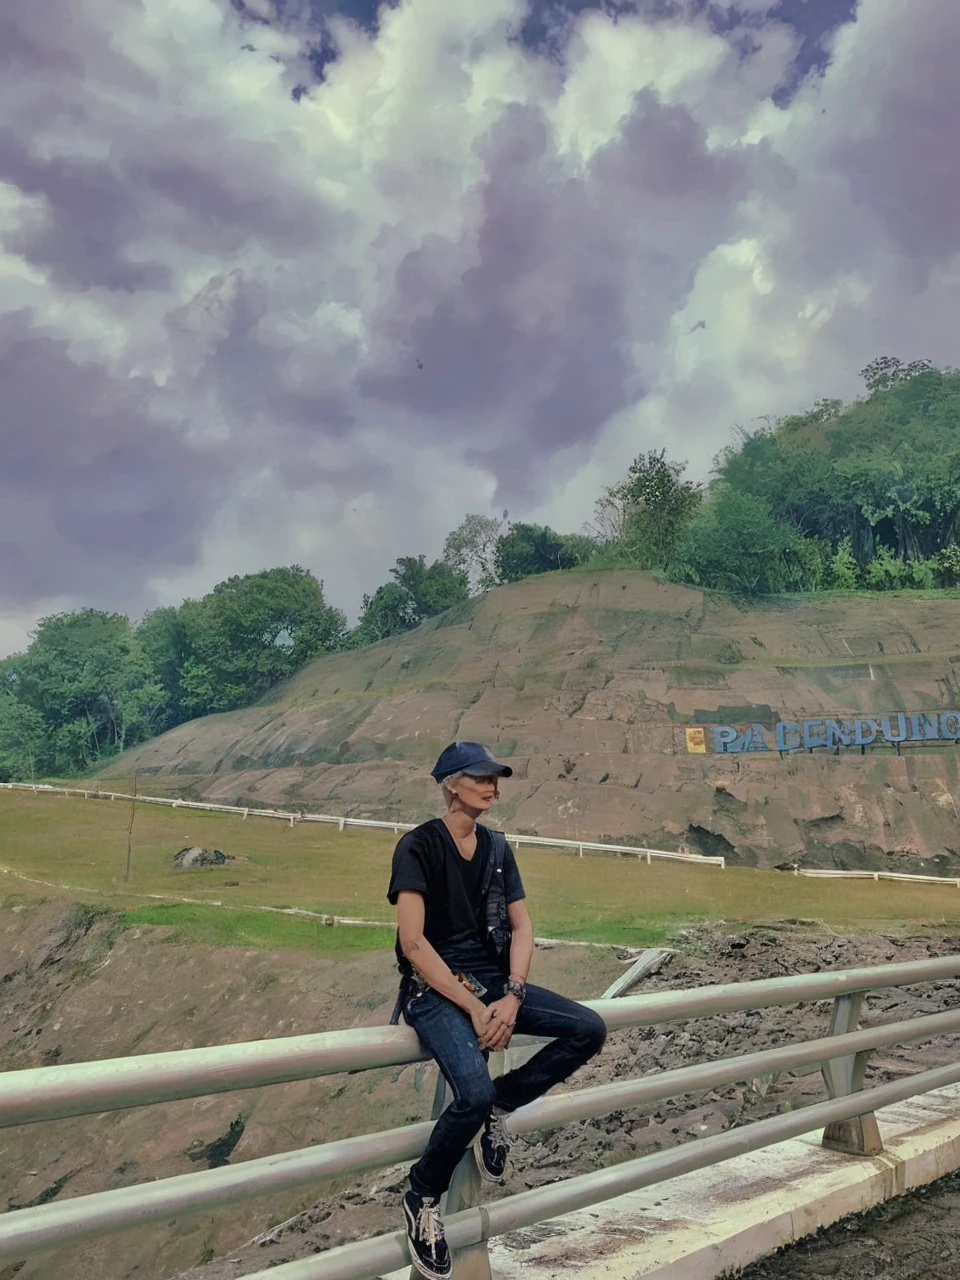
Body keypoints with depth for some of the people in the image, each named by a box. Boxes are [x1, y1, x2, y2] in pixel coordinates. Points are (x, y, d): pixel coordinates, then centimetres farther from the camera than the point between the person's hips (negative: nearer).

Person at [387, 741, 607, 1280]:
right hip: (434, 988, -6)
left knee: (590, 1029, -11)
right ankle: (423, 1199, 0)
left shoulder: (497, 846, 9)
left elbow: (522, 926, 7)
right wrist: (473, 1007, -20)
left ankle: (501, 1105, 8)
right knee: (475, 1094, -29)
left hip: (495, 981, 6)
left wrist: (511, 996, -10)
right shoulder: (419, 846, -10)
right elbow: (413, 941, -17)